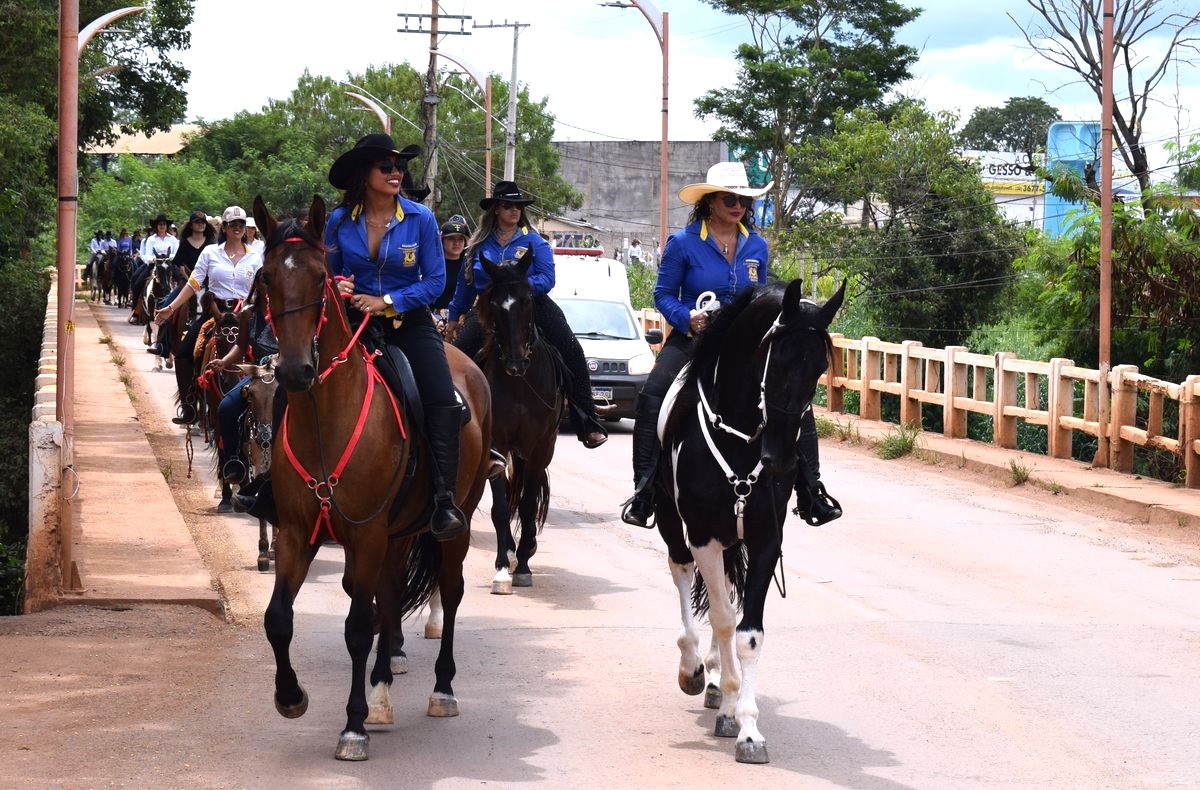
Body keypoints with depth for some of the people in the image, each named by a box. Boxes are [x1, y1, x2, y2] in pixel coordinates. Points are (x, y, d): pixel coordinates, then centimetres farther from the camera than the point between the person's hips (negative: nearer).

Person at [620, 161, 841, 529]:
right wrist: (687, 317, -20)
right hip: (692, 339, -3)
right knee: (652, 398, -26)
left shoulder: (757, 246, 5)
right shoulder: (683, 243, -6)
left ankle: (809, 491, 4)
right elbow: (663, 294, -1)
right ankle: (644, 491, -17)